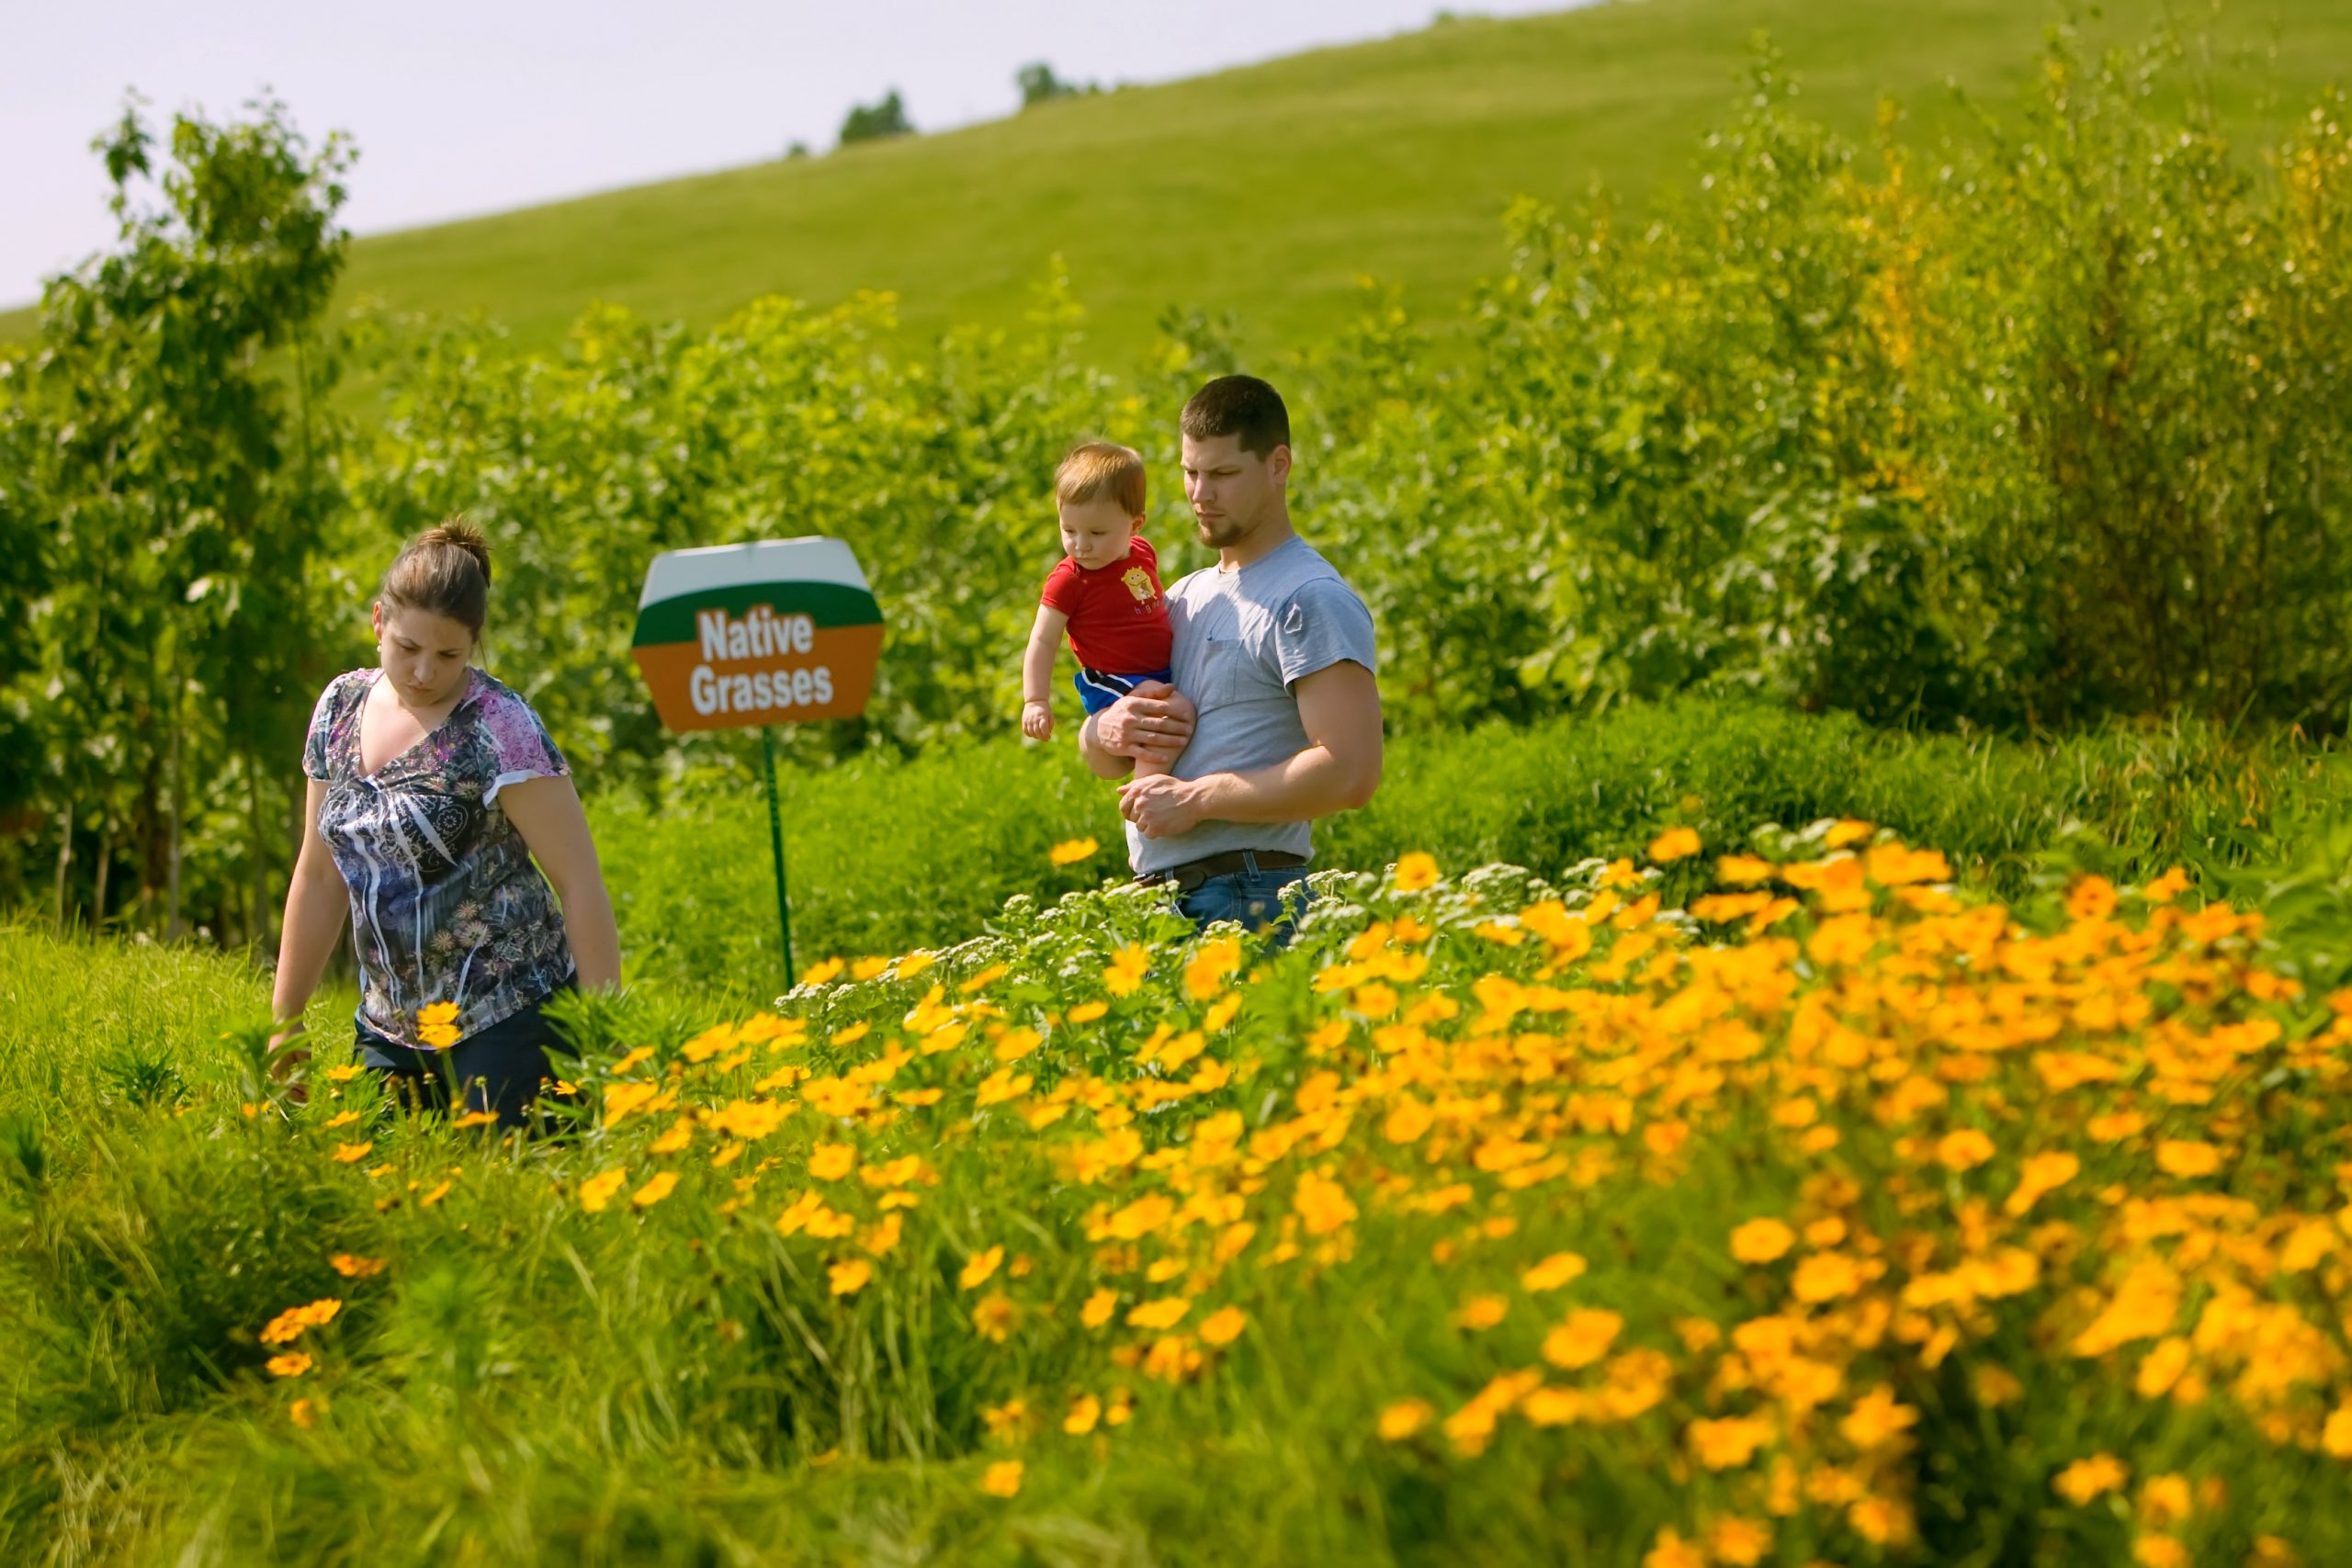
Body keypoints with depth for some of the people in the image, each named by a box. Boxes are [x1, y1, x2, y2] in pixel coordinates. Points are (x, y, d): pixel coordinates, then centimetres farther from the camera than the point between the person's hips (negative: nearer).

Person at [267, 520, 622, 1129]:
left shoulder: (499, 729, -13)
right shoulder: (342, 706, 5)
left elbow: (580, 880, -13)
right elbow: (320, 874, 14)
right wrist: (285, 1018, 16)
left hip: (506, 1020, -6)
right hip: (391, 1026, 6)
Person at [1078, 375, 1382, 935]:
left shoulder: (1310, 601, -8)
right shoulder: (1185, 598, 20)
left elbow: (1350, 772, -20)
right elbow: (1100, 759, 24)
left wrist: (1195, 799, -14)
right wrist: (1107, 731, -1)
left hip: (1246, 906, -7)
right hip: (1160, 900, 8)